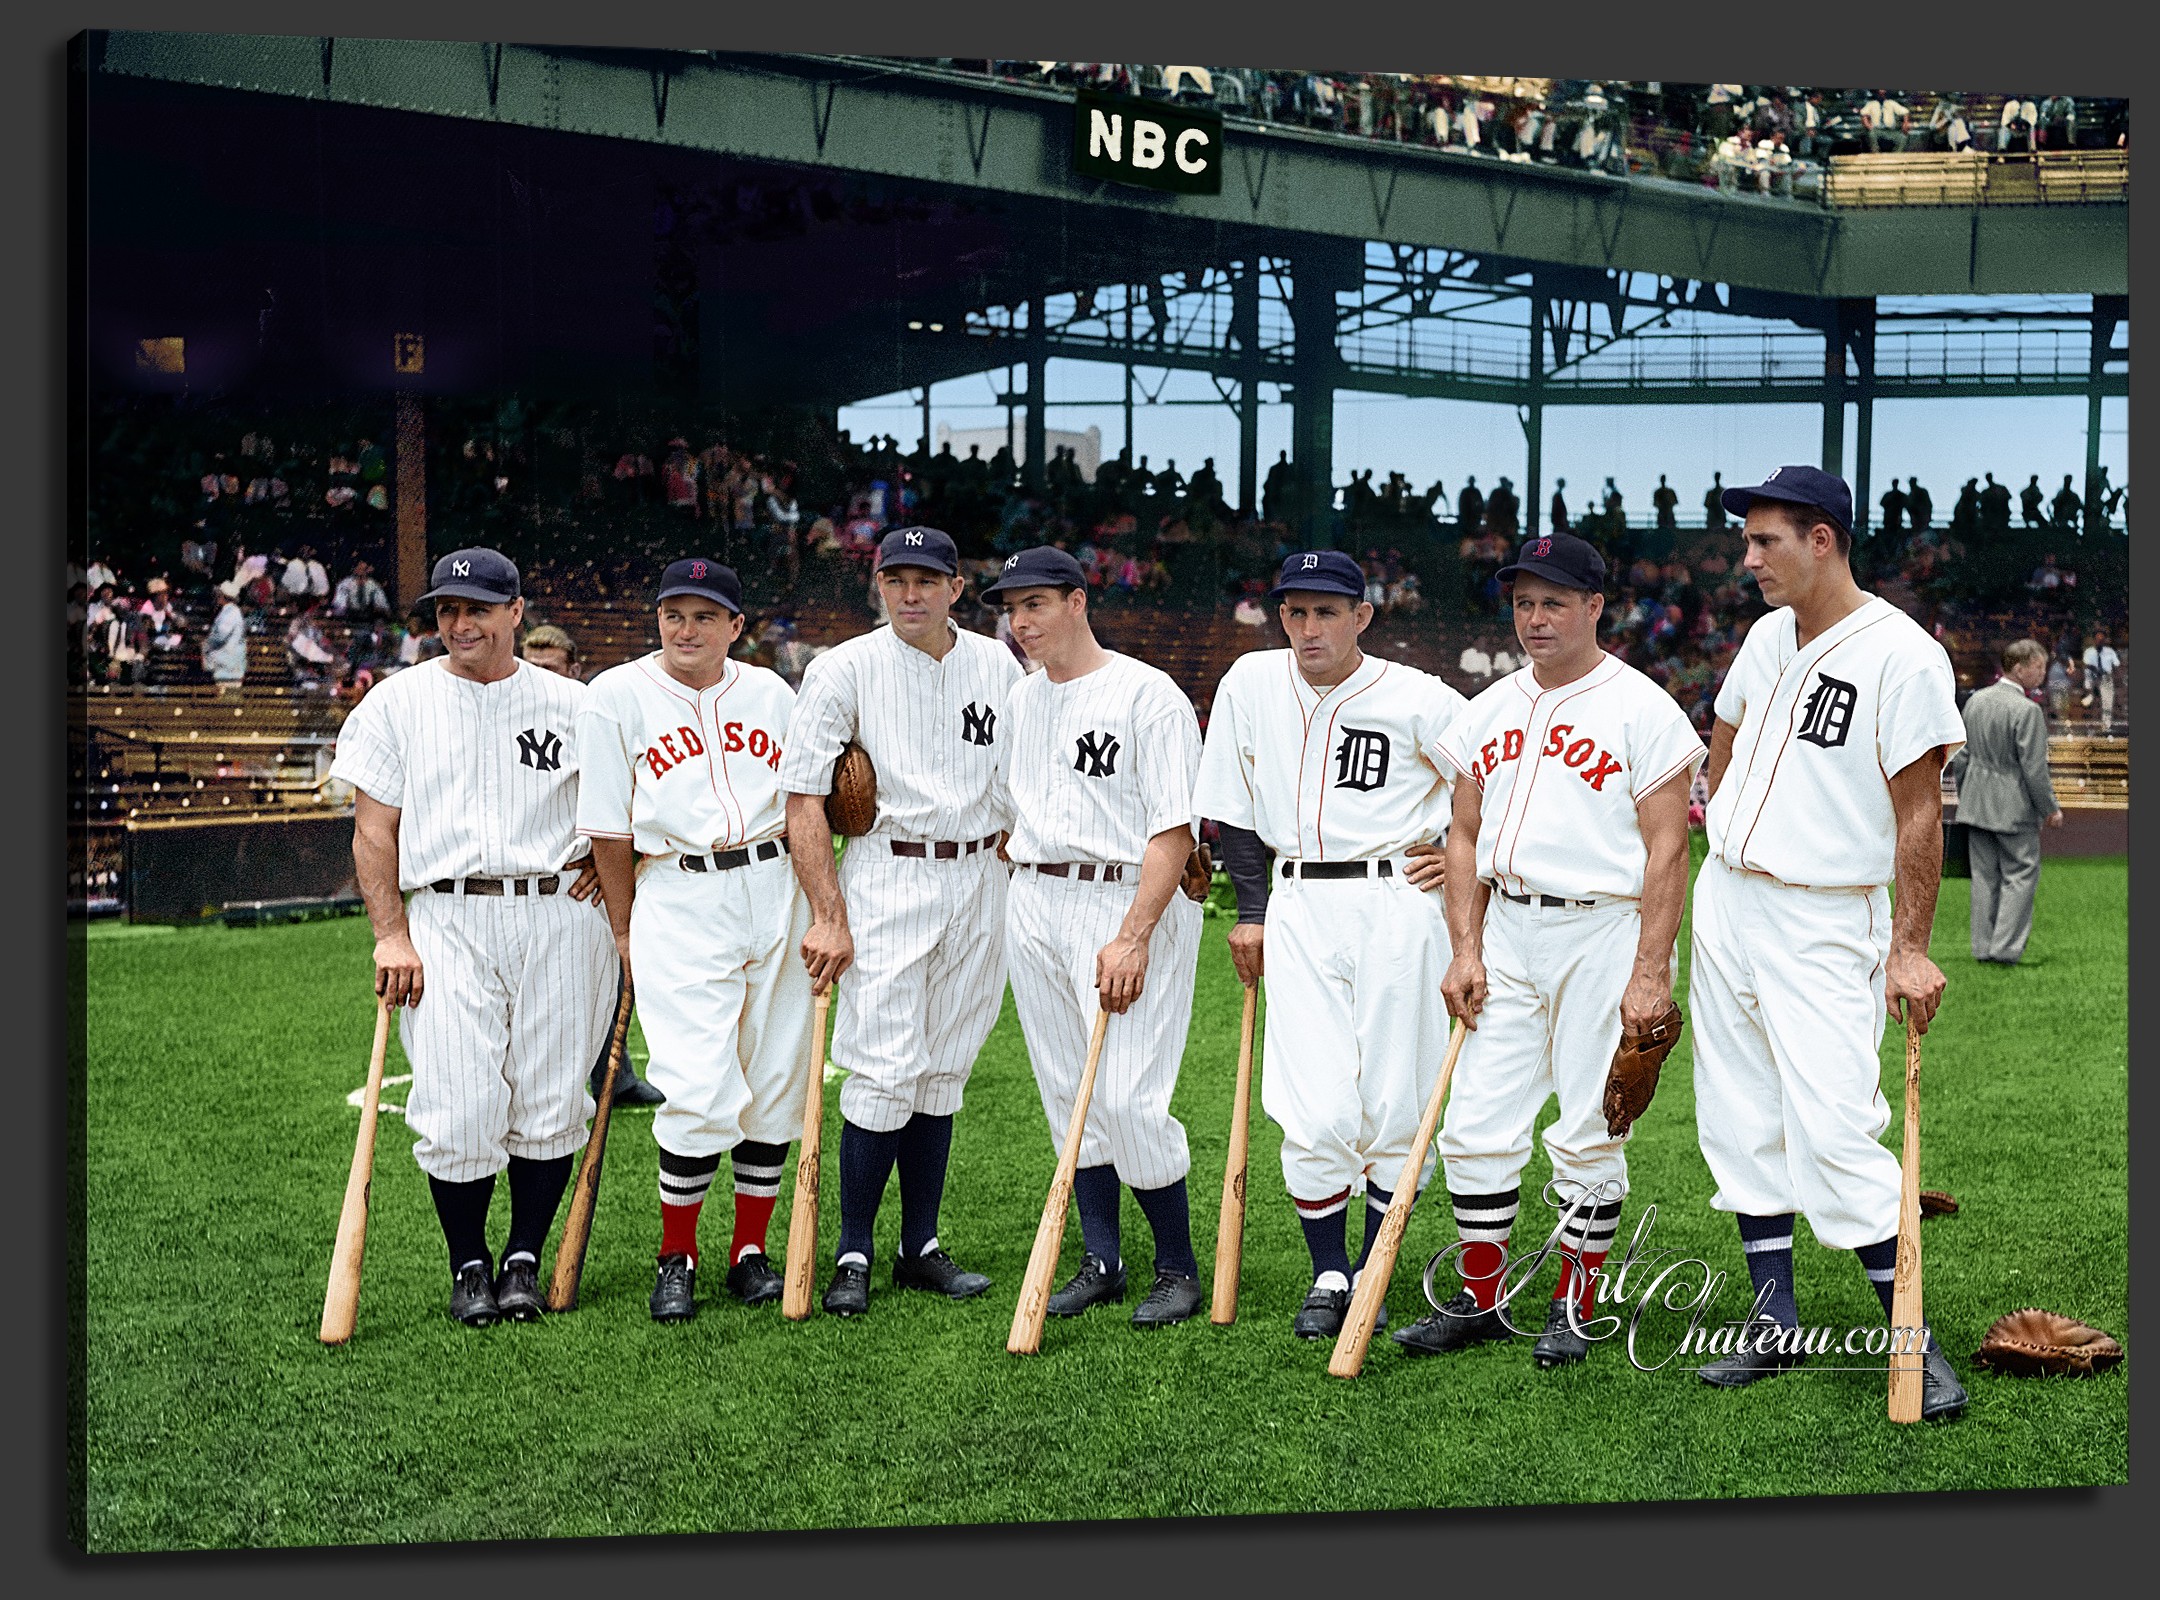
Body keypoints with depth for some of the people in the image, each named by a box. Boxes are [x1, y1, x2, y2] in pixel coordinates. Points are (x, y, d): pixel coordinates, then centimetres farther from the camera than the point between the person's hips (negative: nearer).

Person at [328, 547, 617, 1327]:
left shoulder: (573, 703, 9)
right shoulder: (396, 701, 8)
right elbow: (374, 830, 5)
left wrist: (606, 860, 2)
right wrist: (391, 934, -4)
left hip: (558, 918, 1)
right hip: (445, 920, -1)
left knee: (551, 1103, 1)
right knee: (458, 1109, -7)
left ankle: (524, 1260, 17)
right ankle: (468, 1267, 11)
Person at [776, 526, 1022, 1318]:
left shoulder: (998, 666, 7)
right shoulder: (844, 669, -5)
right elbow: (804, 796, -8)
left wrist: (995, 870, 6)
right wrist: (828, 916, -14)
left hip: (978, 881, 4)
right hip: (887, 880, -4)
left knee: (942, 1071, 9)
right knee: (885, 1069, -9)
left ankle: (921, 1248, 18)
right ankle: (852, 1256, 2)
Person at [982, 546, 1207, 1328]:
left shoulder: (1148, 693, -9)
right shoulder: (1018, 699, 13)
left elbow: (1175, 829, -14)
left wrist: (1132, 938, -20)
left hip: (1130, 900, -7)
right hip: (1033, 904, 7)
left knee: (1128, 1100, -11)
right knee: (1068, 1094, 10)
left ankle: (1178, 1265, 6)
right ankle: (1102, 1262, 21)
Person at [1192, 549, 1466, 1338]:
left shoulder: (1420, 701, -6)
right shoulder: (1251, 683, 4)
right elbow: (1235, 805, 12)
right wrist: (1251, 910, 8)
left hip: (1398, 906, -2)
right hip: (1298, 909, 2)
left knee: (1397, 1104, 0)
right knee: (1314, 1111, -5)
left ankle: (1374, 1269, 17)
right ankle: (1328, 1274, 12)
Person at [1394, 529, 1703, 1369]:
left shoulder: (1642, 710, -6)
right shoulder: (1488, 712, 12)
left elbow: (1667, 848, -10)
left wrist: (1651, 972, -16)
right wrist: (1464, 950, 5)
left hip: (1603, 932, -5)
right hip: (1506, 932, 5)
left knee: (1588, 1134, 1)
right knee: (1476, 1125, 5)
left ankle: (1574, 1307, 14)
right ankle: (1481, 1300, 18)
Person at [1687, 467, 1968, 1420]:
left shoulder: (1903, 656, -14)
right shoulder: (1768, 636, 8)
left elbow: (1920, 809, -15)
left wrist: (1909, 947, -19)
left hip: (1827, 925, -7)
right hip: (1726, 904, 7)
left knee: (1834, 1137, -13)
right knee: (1741, 1125, 10)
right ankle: (1776, 1324, 19)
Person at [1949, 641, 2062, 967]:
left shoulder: (1975, 701, 5)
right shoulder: (2027, 711, -18)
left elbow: (1960, 756, 11)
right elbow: (2034, 768, -17)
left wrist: (1965, 796, 21)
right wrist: (2050, 809, -6)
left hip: (1976, 804, 7)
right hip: (2014, 806, -7)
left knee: (1985, 876, 12)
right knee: (2021, 874, 3)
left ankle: (1983, 947, 15)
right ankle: (2006, 948, -1)